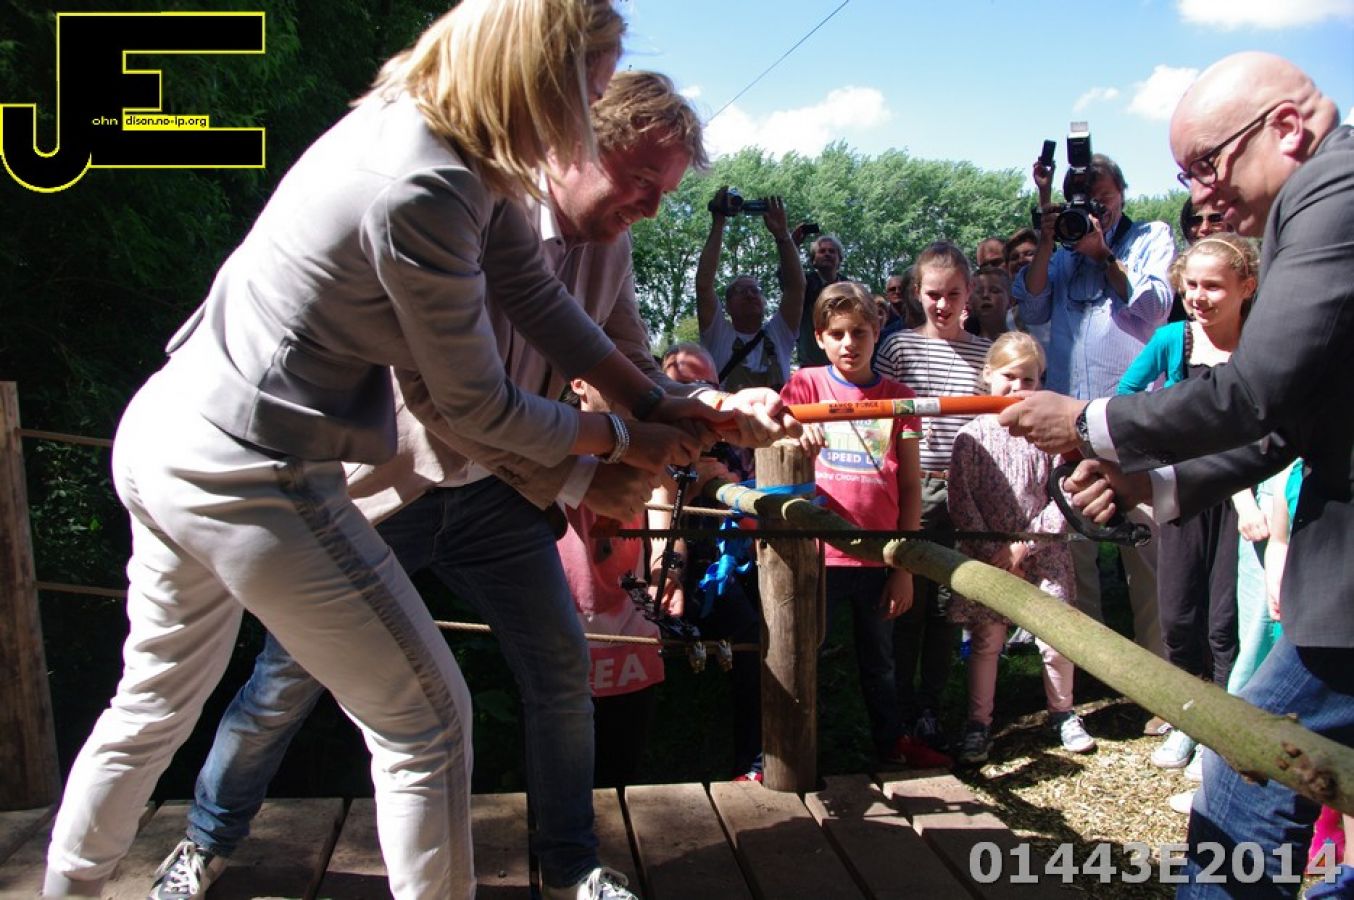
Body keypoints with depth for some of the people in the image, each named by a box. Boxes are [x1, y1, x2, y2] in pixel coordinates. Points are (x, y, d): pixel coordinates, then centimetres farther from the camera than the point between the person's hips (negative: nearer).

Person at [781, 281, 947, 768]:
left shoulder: (898, 397, 3)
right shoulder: (806, 384, 0)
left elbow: (911, 486, 3)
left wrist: (904, 567, 0)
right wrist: (794, 435, -38)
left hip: (877, 559, 2)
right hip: (816, 554, -2)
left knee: (879, 661, 20)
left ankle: (891, 740, 40)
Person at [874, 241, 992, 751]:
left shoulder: (984, 352, 8)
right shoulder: (900, 347, 2)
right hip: (911, 487, -2)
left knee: (946, 603, 7)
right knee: (908, 601, 3)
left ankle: (929, 705, 20)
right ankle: (900, 706, 17)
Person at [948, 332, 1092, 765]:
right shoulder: (971, 436, -3)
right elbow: (961, 502, -5)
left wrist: (1024, 546, -11)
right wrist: (993, 553, -10)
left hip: (1042, 555, 1)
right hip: (987, 557, 0)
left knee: (1056, 640, 3)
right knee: (986, 642, 5)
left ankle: (1063, 713, 28)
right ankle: (978, 724, 18)